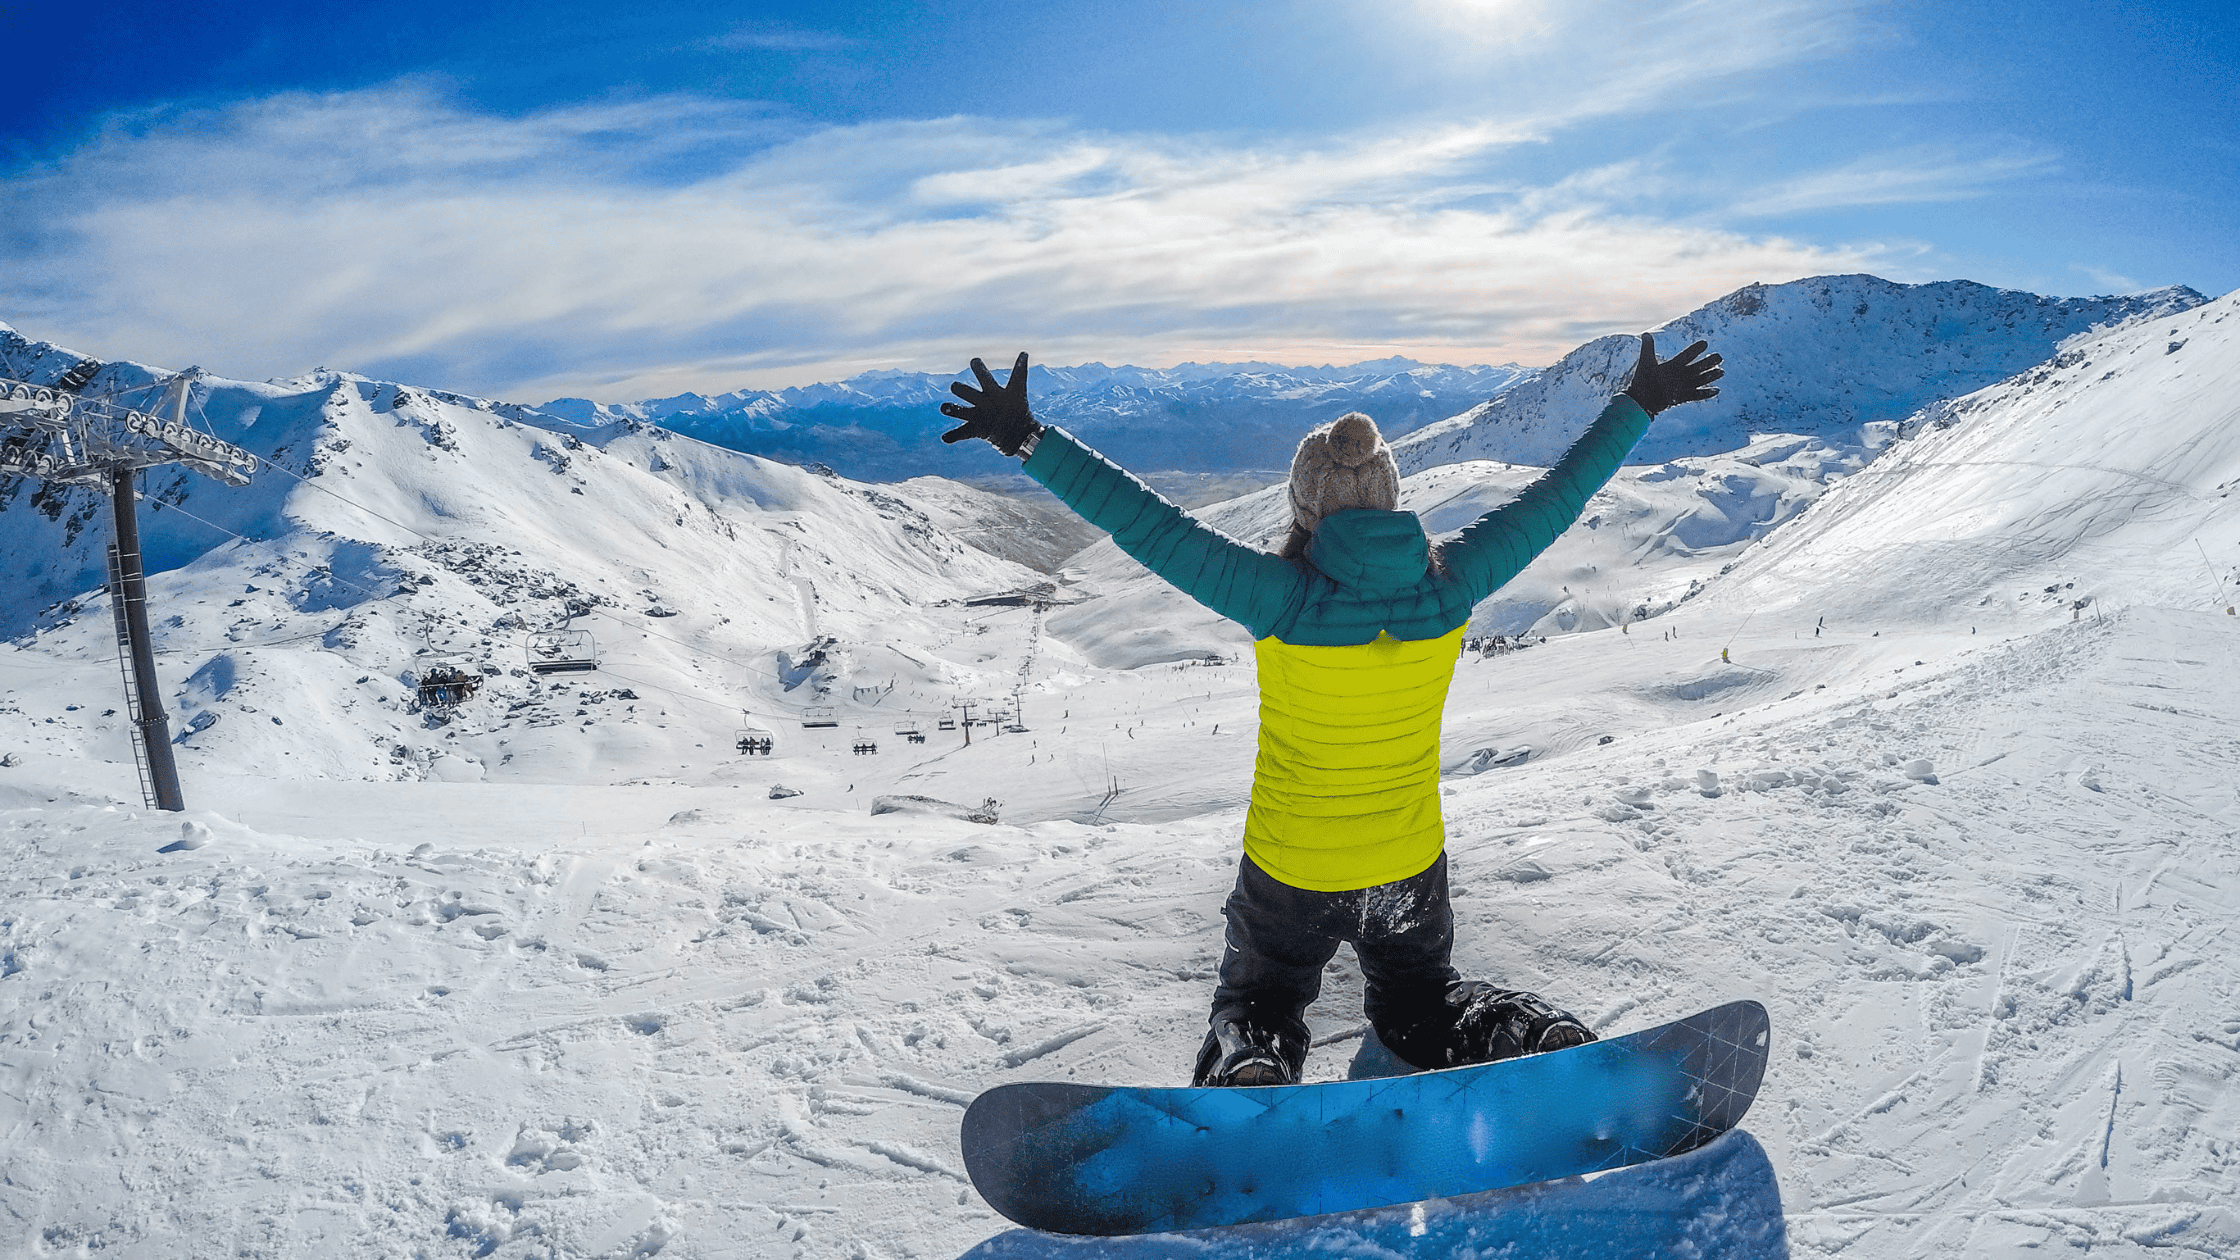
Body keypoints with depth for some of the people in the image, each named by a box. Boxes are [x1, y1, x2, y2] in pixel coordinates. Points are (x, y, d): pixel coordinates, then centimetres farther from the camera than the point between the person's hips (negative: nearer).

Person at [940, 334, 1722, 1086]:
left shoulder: (1282, 600, -26)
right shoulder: (1449, 588, -15)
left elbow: (1147, 524, -27)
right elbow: (1555, 497, -4)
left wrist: (1027, 440, -22)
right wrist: (1639, 406, 10)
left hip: (1289, 873, -3)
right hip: (1411, 866, 3)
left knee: (1257, 1002, 25)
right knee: (1420, 995, 31)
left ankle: (1247, 1074, -9)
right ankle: (1536, 1041, 3)